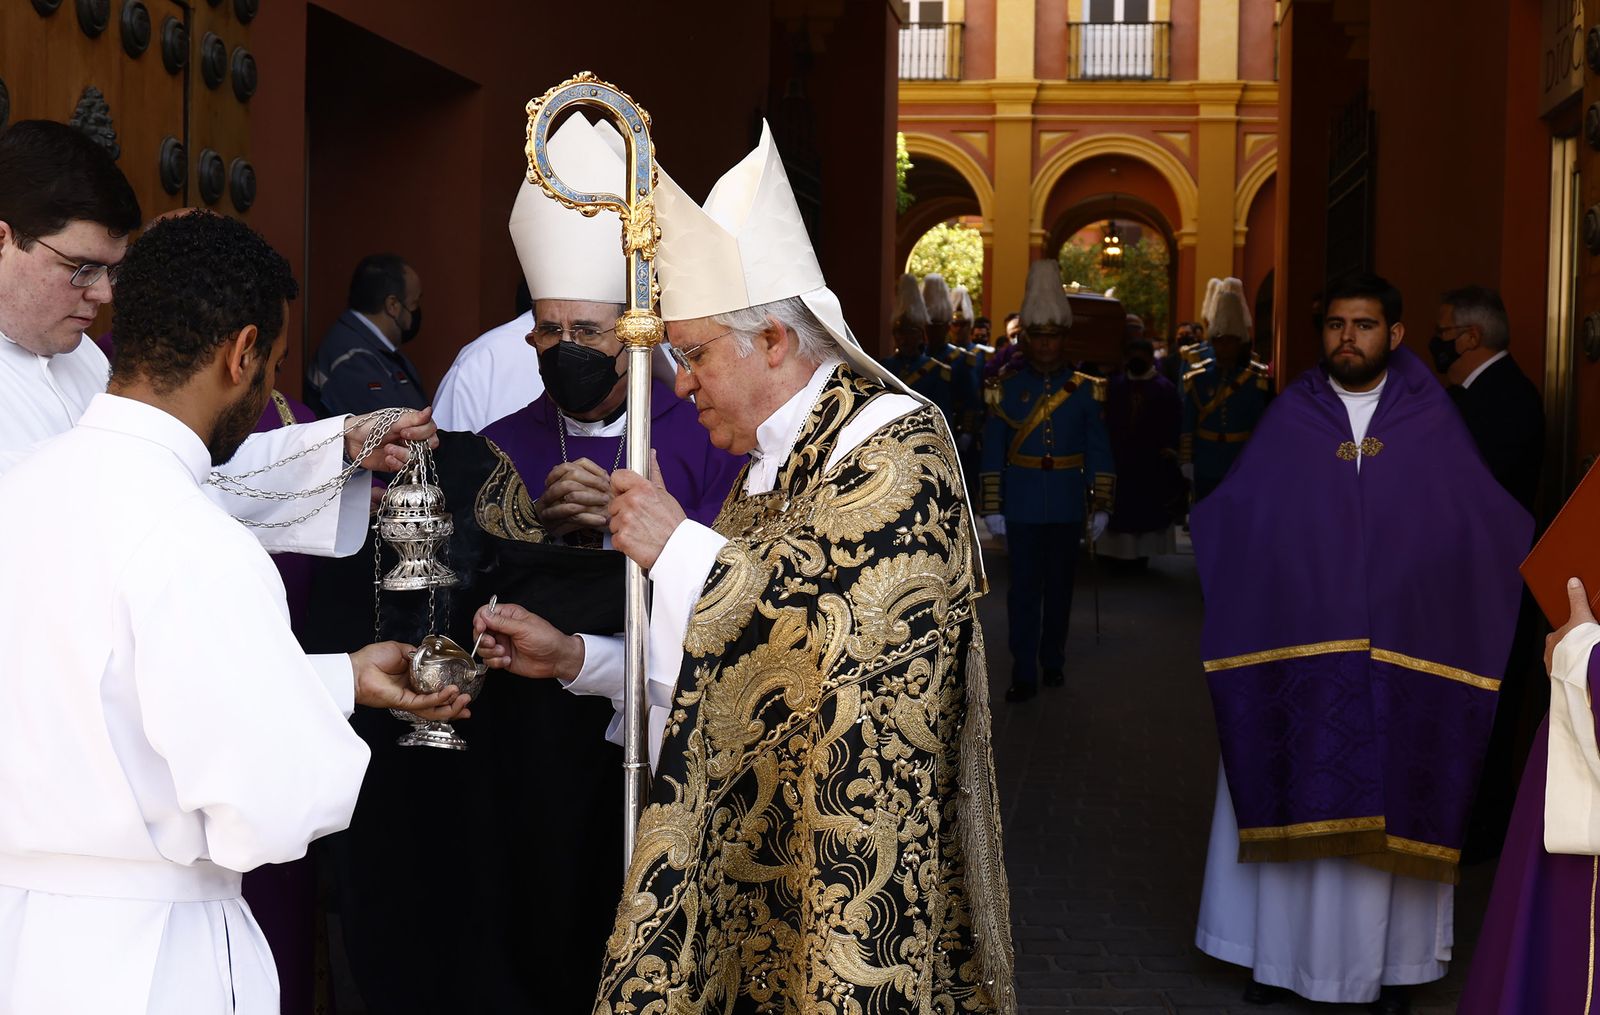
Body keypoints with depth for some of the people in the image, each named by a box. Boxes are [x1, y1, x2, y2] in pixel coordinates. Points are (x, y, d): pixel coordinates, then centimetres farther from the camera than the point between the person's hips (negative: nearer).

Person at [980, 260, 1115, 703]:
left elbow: (1099, 452, 3)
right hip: (1022, 508, -1)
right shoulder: (1008, 388, 0)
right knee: (1025, 588, -3)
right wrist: (992, 509, -5)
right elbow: (992, 453, -1)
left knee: (1059, 586, 11)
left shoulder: (1083, 390, 2)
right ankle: (1024, 674, -1)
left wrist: (1100, 506, -1)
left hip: (1067, 508, 1)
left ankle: (1053, 661, 25)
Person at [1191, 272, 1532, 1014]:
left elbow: (1490, 521, 2)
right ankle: (1281, 948, 17)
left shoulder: (1429, 420, 3)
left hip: (1400, 653, 0)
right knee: (1297, 803, 5)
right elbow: (1230, 512, 2)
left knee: (1388, 807, 4)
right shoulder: (1291, 416, 4)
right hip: (1295, 644, 1)